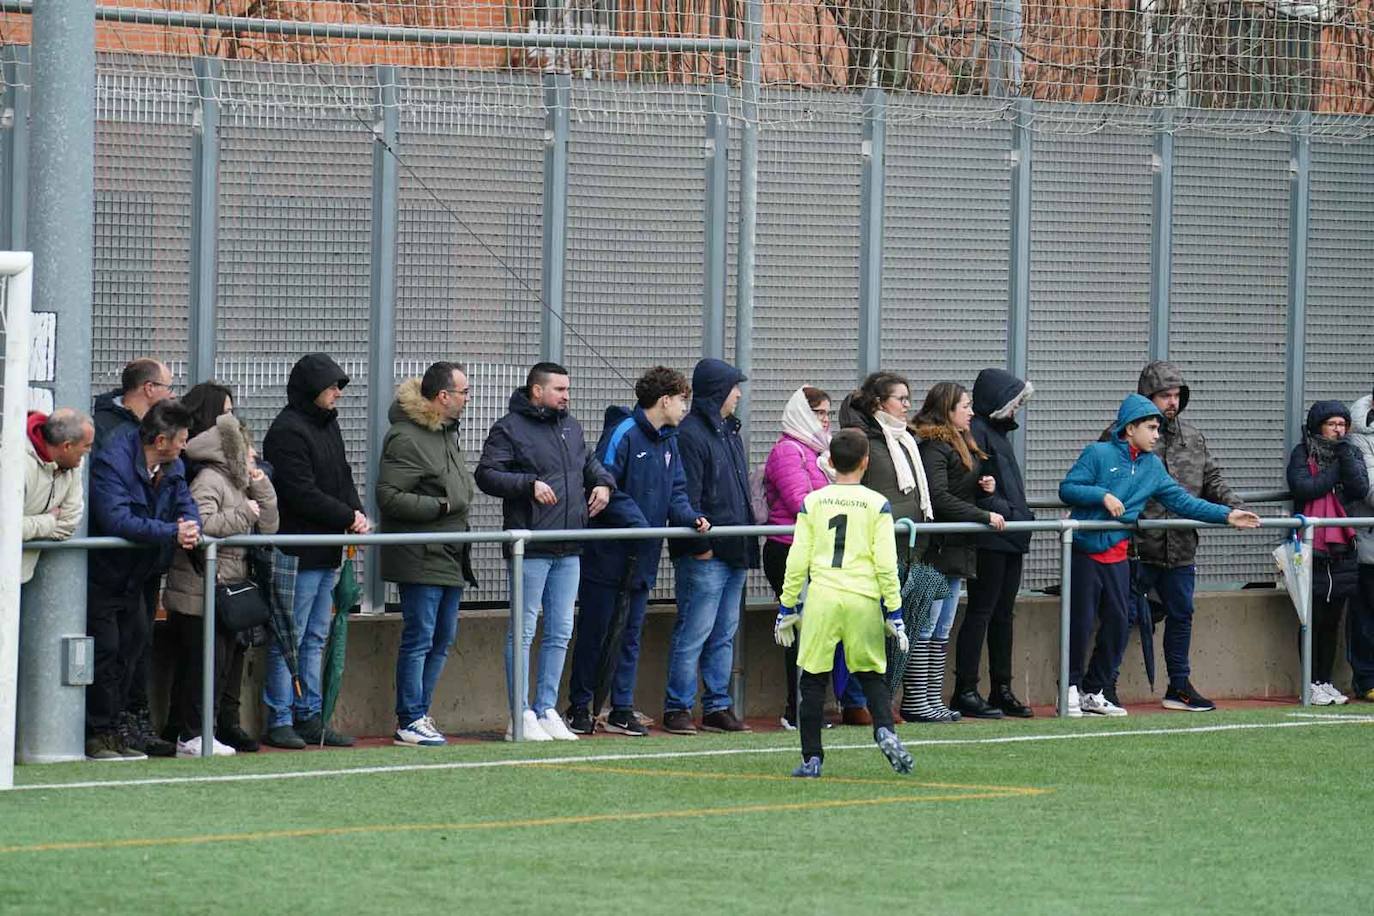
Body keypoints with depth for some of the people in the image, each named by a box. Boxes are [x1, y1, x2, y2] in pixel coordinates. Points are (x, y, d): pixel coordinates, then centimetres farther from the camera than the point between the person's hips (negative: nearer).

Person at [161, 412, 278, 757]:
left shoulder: (238, 483, 19)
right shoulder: (210, 481, -11)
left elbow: (268, 528, 19)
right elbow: (200, 524, -28)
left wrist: (260, 487, 9)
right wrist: (243, 515, -18)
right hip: (199, 595, -10)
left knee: (224, 663, 10)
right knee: (203, 661, -9)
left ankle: (202, 732, 15)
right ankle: (192, 736, -5)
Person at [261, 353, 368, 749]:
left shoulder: (328, 424, 15)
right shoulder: (287, 431, -13)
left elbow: (343, 478, 20)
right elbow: (302, 493, -19)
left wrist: (358, 514, 1)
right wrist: (349, 518, -13)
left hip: (328, 552, 9)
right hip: (297, 551, -9)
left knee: (315, 638, 12)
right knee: (289, 639, -5)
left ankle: (309, 717, 17)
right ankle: (279, 721, -1)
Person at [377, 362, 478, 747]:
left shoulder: (448, 433, 16)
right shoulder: (405, 438, -15)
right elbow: (389, 496, -21)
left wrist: (463, 495, 12)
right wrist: (441, 506, -18)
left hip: (451, 557, 10)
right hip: (421, 557, -10)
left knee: (442, 640, 12)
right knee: (419, 639, -7)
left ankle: (418, 715, 20)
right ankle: (410, 723, -3)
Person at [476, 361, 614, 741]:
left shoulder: (571, 427, 17)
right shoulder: (510, 428, -5)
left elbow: (589, 462, 33)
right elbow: (486, 474, -11)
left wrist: (602, 482, 12)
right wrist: (530, 484, -20)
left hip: (569, 551, 7)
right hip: (531, 548, -7)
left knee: (560, 633, 9)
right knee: (523, 631, -4)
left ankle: (547, 710, 16)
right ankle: (521, 717, -2)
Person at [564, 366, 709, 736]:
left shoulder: (669, 441, 13)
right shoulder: (623, 433, -13)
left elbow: (675, 491, 14)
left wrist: (690, 517, -6)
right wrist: (637, 522, -23)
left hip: (642, 560, 8)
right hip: (608, 553, -8)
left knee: (631, 634, 10)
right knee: (594, 632, 1)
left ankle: (622, 710, 15)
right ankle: (579, 708, 9)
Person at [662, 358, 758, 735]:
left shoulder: (729, 431, 18)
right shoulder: (691, 434, -11)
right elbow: (687, 497, -15)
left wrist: (748, 543, 17)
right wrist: (700, 544, -18)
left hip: (735, 553, 9)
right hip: (706, 556, -9)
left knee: (724, 635, 11)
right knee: (694, 632, -7)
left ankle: (717, 707, 15)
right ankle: (677, 708, -3)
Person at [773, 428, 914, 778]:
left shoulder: (812, 502, 5)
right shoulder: (877, 504, 2)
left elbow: (797, 561, 4)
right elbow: (886, 564, -1)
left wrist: (787, 607, 11)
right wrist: (894, 611, 3)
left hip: (821, 597, 0)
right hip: (863, 598, 0)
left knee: (813, 680, 5)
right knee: (871, 676, 12)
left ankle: (812, 758, 2)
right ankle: (884, 730, -14)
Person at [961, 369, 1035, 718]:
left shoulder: (999, 432, 20)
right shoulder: (976, 432, -10)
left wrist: (1022, 514, 11)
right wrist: (1009, 512, -20)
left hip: (1011, 538, 10)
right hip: (989, 539, -10)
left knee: (1003, 614, 11)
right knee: (981, 611, -7)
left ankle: (1001, 689, 16)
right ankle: (965, 690, -6)